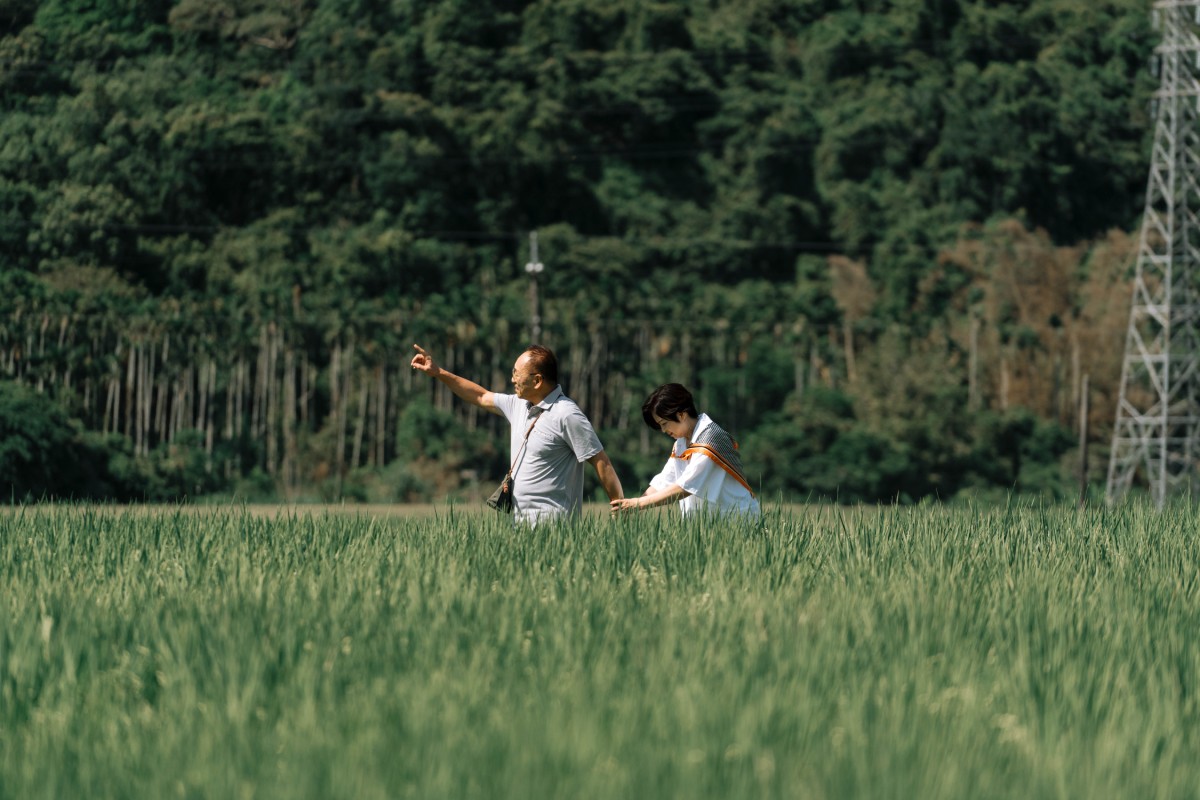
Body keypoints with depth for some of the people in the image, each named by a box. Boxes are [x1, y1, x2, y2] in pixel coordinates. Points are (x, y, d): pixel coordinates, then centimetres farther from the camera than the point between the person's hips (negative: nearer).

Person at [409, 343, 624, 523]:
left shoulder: (566, 416, -12)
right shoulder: (519, 405, 12)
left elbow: (602, 463, -12)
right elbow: (481, 397, 29)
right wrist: (439, 373, 27)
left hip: (550, 524, -8)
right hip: (520, 521, 8)